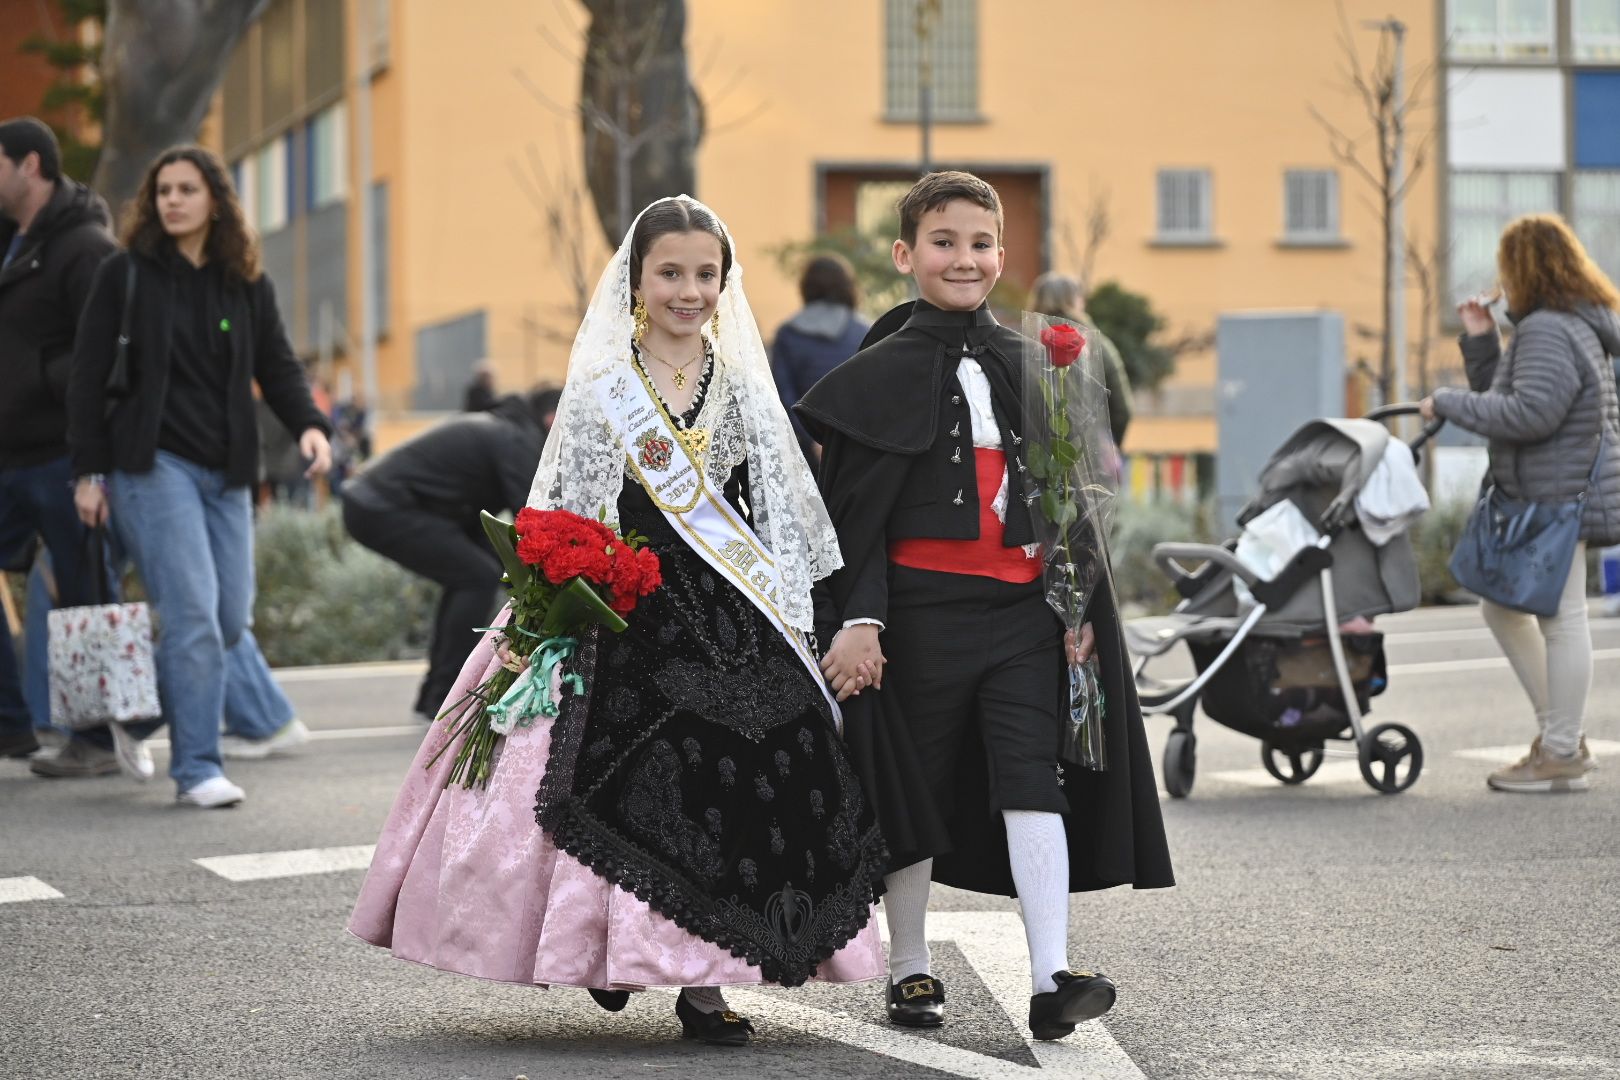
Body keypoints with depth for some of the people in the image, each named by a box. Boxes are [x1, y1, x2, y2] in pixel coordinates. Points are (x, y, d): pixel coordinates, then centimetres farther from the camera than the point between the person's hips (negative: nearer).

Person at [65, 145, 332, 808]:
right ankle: (196, 768, -9)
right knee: (192, 613, -14)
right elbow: (88, 376, 0)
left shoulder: (246, 284, 12)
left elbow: (277, 366, 12)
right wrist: (88, 471, -5)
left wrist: (307, 424, -8)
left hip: (226, 472, 5)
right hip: (152, 464, -5)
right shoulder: (125, 275, 1)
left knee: (232, 620, 4)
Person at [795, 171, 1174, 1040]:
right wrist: (858, 618, -12)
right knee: (914, 788, 6)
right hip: (922, 605, -2)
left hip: (1022, 608, 3)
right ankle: (909, 970, 20)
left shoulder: (1027, 367, 10)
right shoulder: (882, 373, -2)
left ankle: (1051, 979, -12)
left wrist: (1079, 607, 9)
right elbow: (853, 507, -5)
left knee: (1033, 780, -7)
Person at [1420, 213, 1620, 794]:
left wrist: (1450, 403, -16)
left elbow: (1530, 413, -26)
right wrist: (1479, 341, 9)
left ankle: (1561, 755, 3)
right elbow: (1503, 392, 22)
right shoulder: (1573, 327, 17)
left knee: (1561, 619, -4)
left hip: (1558, 500, -12)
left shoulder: (1550, 332, -17)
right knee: (1502, 607, 17)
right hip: (1533, 497, 12)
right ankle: (1562, 733, 22)